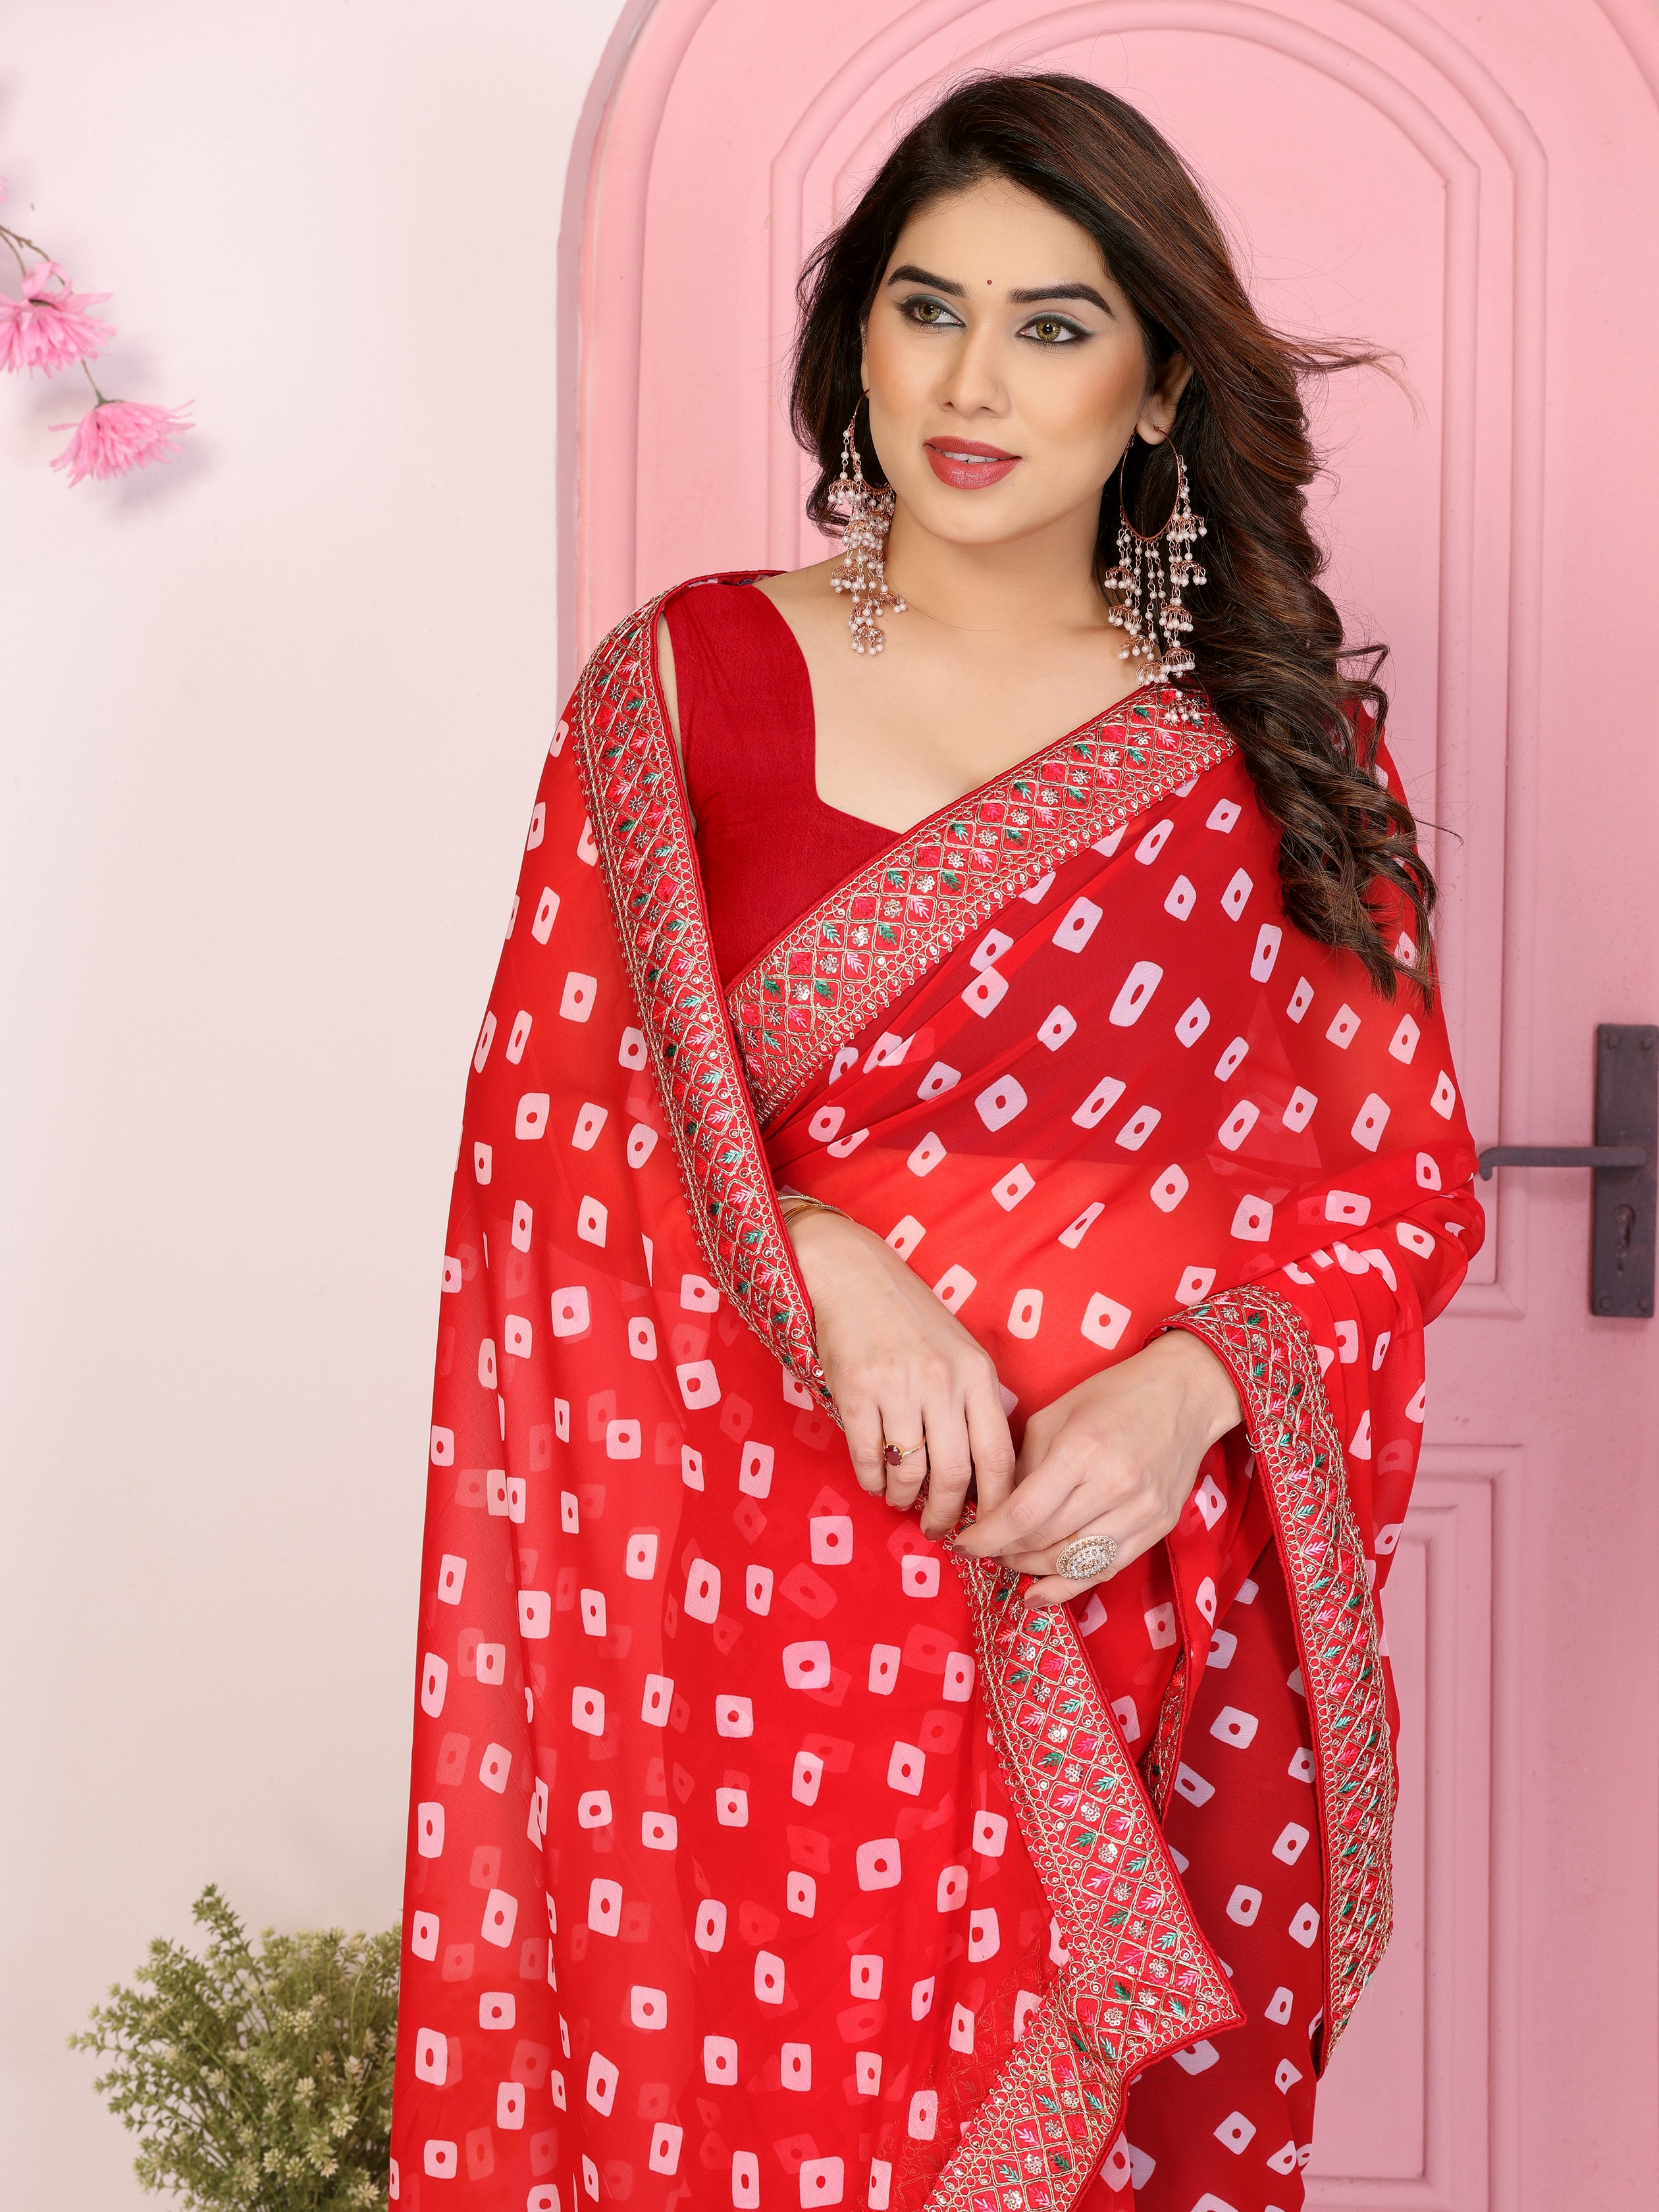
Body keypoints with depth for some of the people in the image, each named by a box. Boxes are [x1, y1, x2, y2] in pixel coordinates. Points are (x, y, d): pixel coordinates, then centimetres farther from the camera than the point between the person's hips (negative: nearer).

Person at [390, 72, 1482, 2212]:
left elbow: (1403, 1184, 5)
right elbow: (548, 1114, 1)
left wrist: (1191, 1387, -13)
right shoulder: (685, 680, 4)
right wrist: (818, 1263, -16)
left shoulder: (1286, 746, 5)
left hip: (1141, 1632, 1)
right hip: (755, 1614, 0)